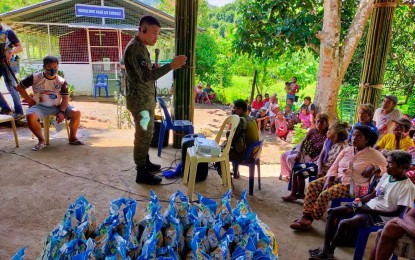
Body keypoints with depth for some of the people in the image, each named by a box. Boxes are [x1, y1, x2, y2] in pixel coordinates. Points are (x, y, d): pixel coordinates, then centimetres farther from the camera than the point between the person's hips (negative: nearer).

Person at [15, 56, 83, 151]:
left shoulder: (61, 81, 0)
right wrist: (30, 100, -1)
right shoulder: (35, 78, -4)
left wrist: (62, 112, -15)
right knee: (30, 116, -34)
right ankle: (41, 140, -11)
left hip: (58, 106, 2)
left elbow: (65, 98, -2)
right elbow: (19, 87, 6)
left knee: (76, 113, -21)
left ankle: (72, 138, -1)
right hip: (41, 106, -1)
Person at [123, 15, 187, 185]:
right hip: (140, 100, -10)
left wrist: (156, 69, 4)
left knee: (146, 133, 18)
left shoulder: (141, 47, 13)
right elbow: (145, 76, -28)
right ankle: (141, 173, 7)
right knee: (144, 135, -3)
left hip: (146, 98, 10)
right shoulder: (134, 49, -19)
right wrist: (171, 66, -32)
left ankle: (145, 163, 33)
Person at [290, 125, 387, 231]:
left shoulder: (373, 154, -5)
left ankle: (309, 219, -9)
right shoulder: (347, 150, 8)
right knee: (313, 185, -14)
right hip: (338, 178, 6)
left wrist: (374, 168, -22)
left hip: (353, 186, -6)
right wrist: (328, 181, -7)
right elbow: (334, 166, 7)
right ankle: (305, 216, -14)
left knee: (325, 194, -26)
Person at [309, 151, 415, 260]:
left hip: (380, 215, -8)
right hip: (368, 205, 9)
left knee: (343, 223, -28)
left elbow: (397, 212, -18)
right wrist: (359, 201, -6)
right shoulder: (386, 175, 5)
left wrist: (368, 211, -22)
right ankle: (325, 248, -1)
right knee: (332, 212, -3)